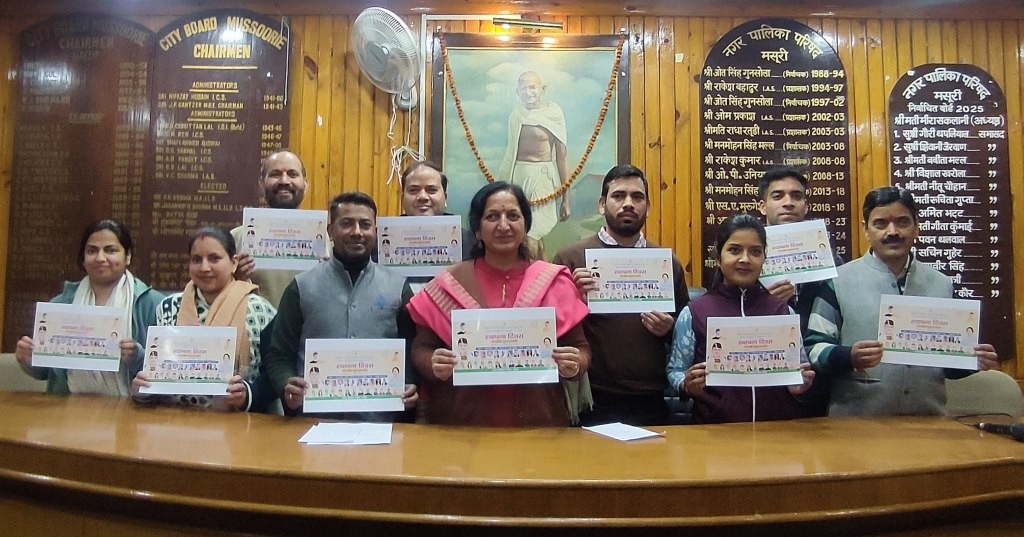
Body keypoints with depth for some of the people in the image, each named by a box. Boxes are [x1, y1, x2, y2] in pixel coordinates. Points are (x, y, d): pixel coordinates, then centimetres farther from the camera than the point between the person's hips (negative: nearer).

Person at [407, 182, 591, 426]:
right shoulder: (449, 284, 0)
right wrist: (435, 365, -15)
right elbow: (421, 348, 5)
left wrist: (575, 364, -15)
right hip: (463, 423, 0)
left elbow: (581, 347, 5)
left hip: (538, 421, 1)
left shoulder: (554, 282, 0)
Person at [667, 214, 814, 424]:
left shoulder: (783, 311, 11)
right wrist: (688, 385, -13)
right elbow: (675, 370, 6)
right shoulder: (694, 313, 2)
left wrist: (801, 384, -2)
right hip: (716, 427, -4)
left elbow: (799, 372, 17)